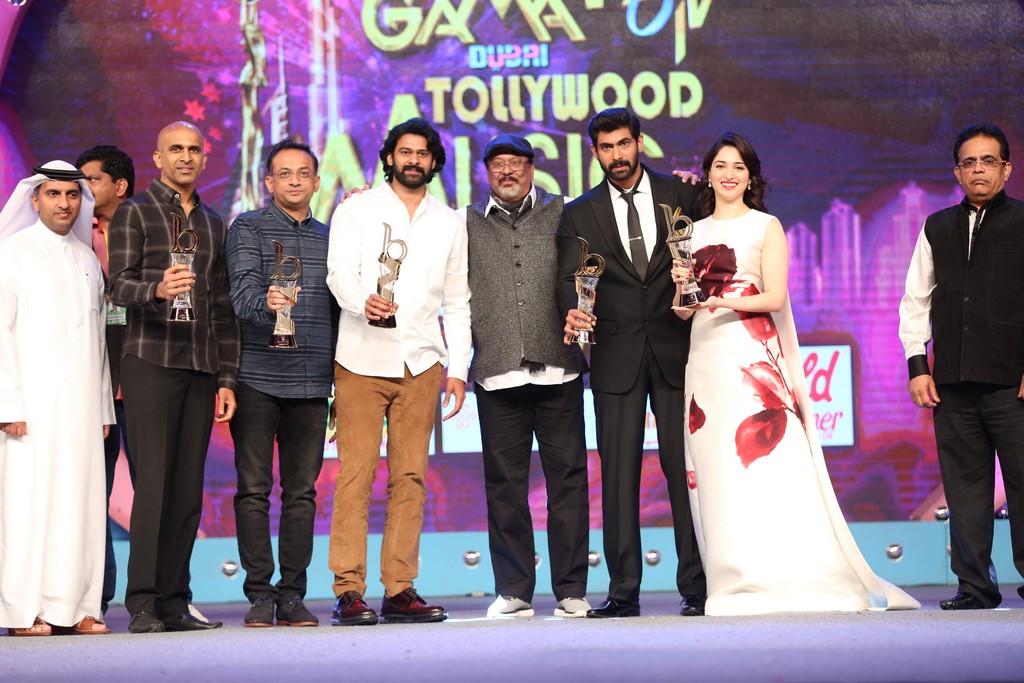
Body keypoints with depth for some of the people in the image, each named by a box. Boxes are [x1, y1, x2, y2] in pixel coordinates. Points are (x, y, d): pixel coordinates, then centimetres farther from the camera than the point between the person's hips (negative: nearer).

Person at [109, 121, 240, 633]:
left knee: (188, 486, 2)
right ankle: (142, 603, -10)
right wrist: (157, 290, -29)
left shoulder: (213, 223, 19)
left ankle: (174, 600, 5)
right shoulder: (133, 213, 4)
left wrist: (227, 378, 13)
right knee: (153, 480, -10)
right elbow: (120, 286, -8)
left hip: (201, 368, 5)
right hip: (151, 361, -5)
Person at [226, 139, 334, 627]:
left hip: (310, 384, 4)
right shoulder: (248, 229, 3)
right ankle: (259, 594, 3)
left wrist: (341, 379, 10)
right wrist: (267, 304, -33)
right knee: (254, 490, -2)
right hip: (258, 378, -4)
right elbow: (242, 293, -12)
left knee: (301, 492, 4)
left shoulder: (328, 238, 17)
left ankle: (292, 595, 9)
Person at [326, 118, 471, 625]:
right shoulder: (357, 210, 8)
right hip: (362, 360, -3)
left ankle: (400, 590, 4)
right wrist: (363, 302, -28)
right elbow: (340, 273, -5)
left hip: (421, 364, 3)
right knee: (356, 475, -8)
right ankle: (349, 592, -7)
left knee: (410, 477, 0)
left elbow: (457, 302, 17)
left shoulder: (450, 223, 17)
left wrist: (459, 368, 8)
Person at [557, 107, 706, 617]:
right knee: (618, 474, -1)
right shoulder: (579, 214, 10)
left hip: (676, 351, -1)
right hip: (616, 359, 1)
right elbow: (567, 278, 1)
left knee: (684, 469, -2)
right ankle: (623, 590, 2)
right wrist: (572, 312, -21)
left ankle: (696, 586, 2)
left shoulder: (681, 195, 9)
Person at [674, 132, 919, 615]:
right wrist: (682, 289, -7)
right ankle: (737, 584, -1)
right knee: (715, 470, -2)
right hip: (705, 357, 4)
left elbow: (775, 297, -4)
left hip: (752, 353, -4)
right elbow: (682, 311, 15)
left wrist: (726, 301, -18)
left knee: (764, 462, -12)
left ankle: (796, 580, -10)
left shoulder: (766, 227, 5)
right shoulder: (694, 233, 17)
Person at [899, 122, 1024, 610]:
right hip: (952, 382, 4)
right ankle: (974, 585, 9)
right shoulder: (937, 228, 15)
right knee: (964, 487, 4)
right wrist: (917, 365, 7)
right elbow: (916, 300, 16)